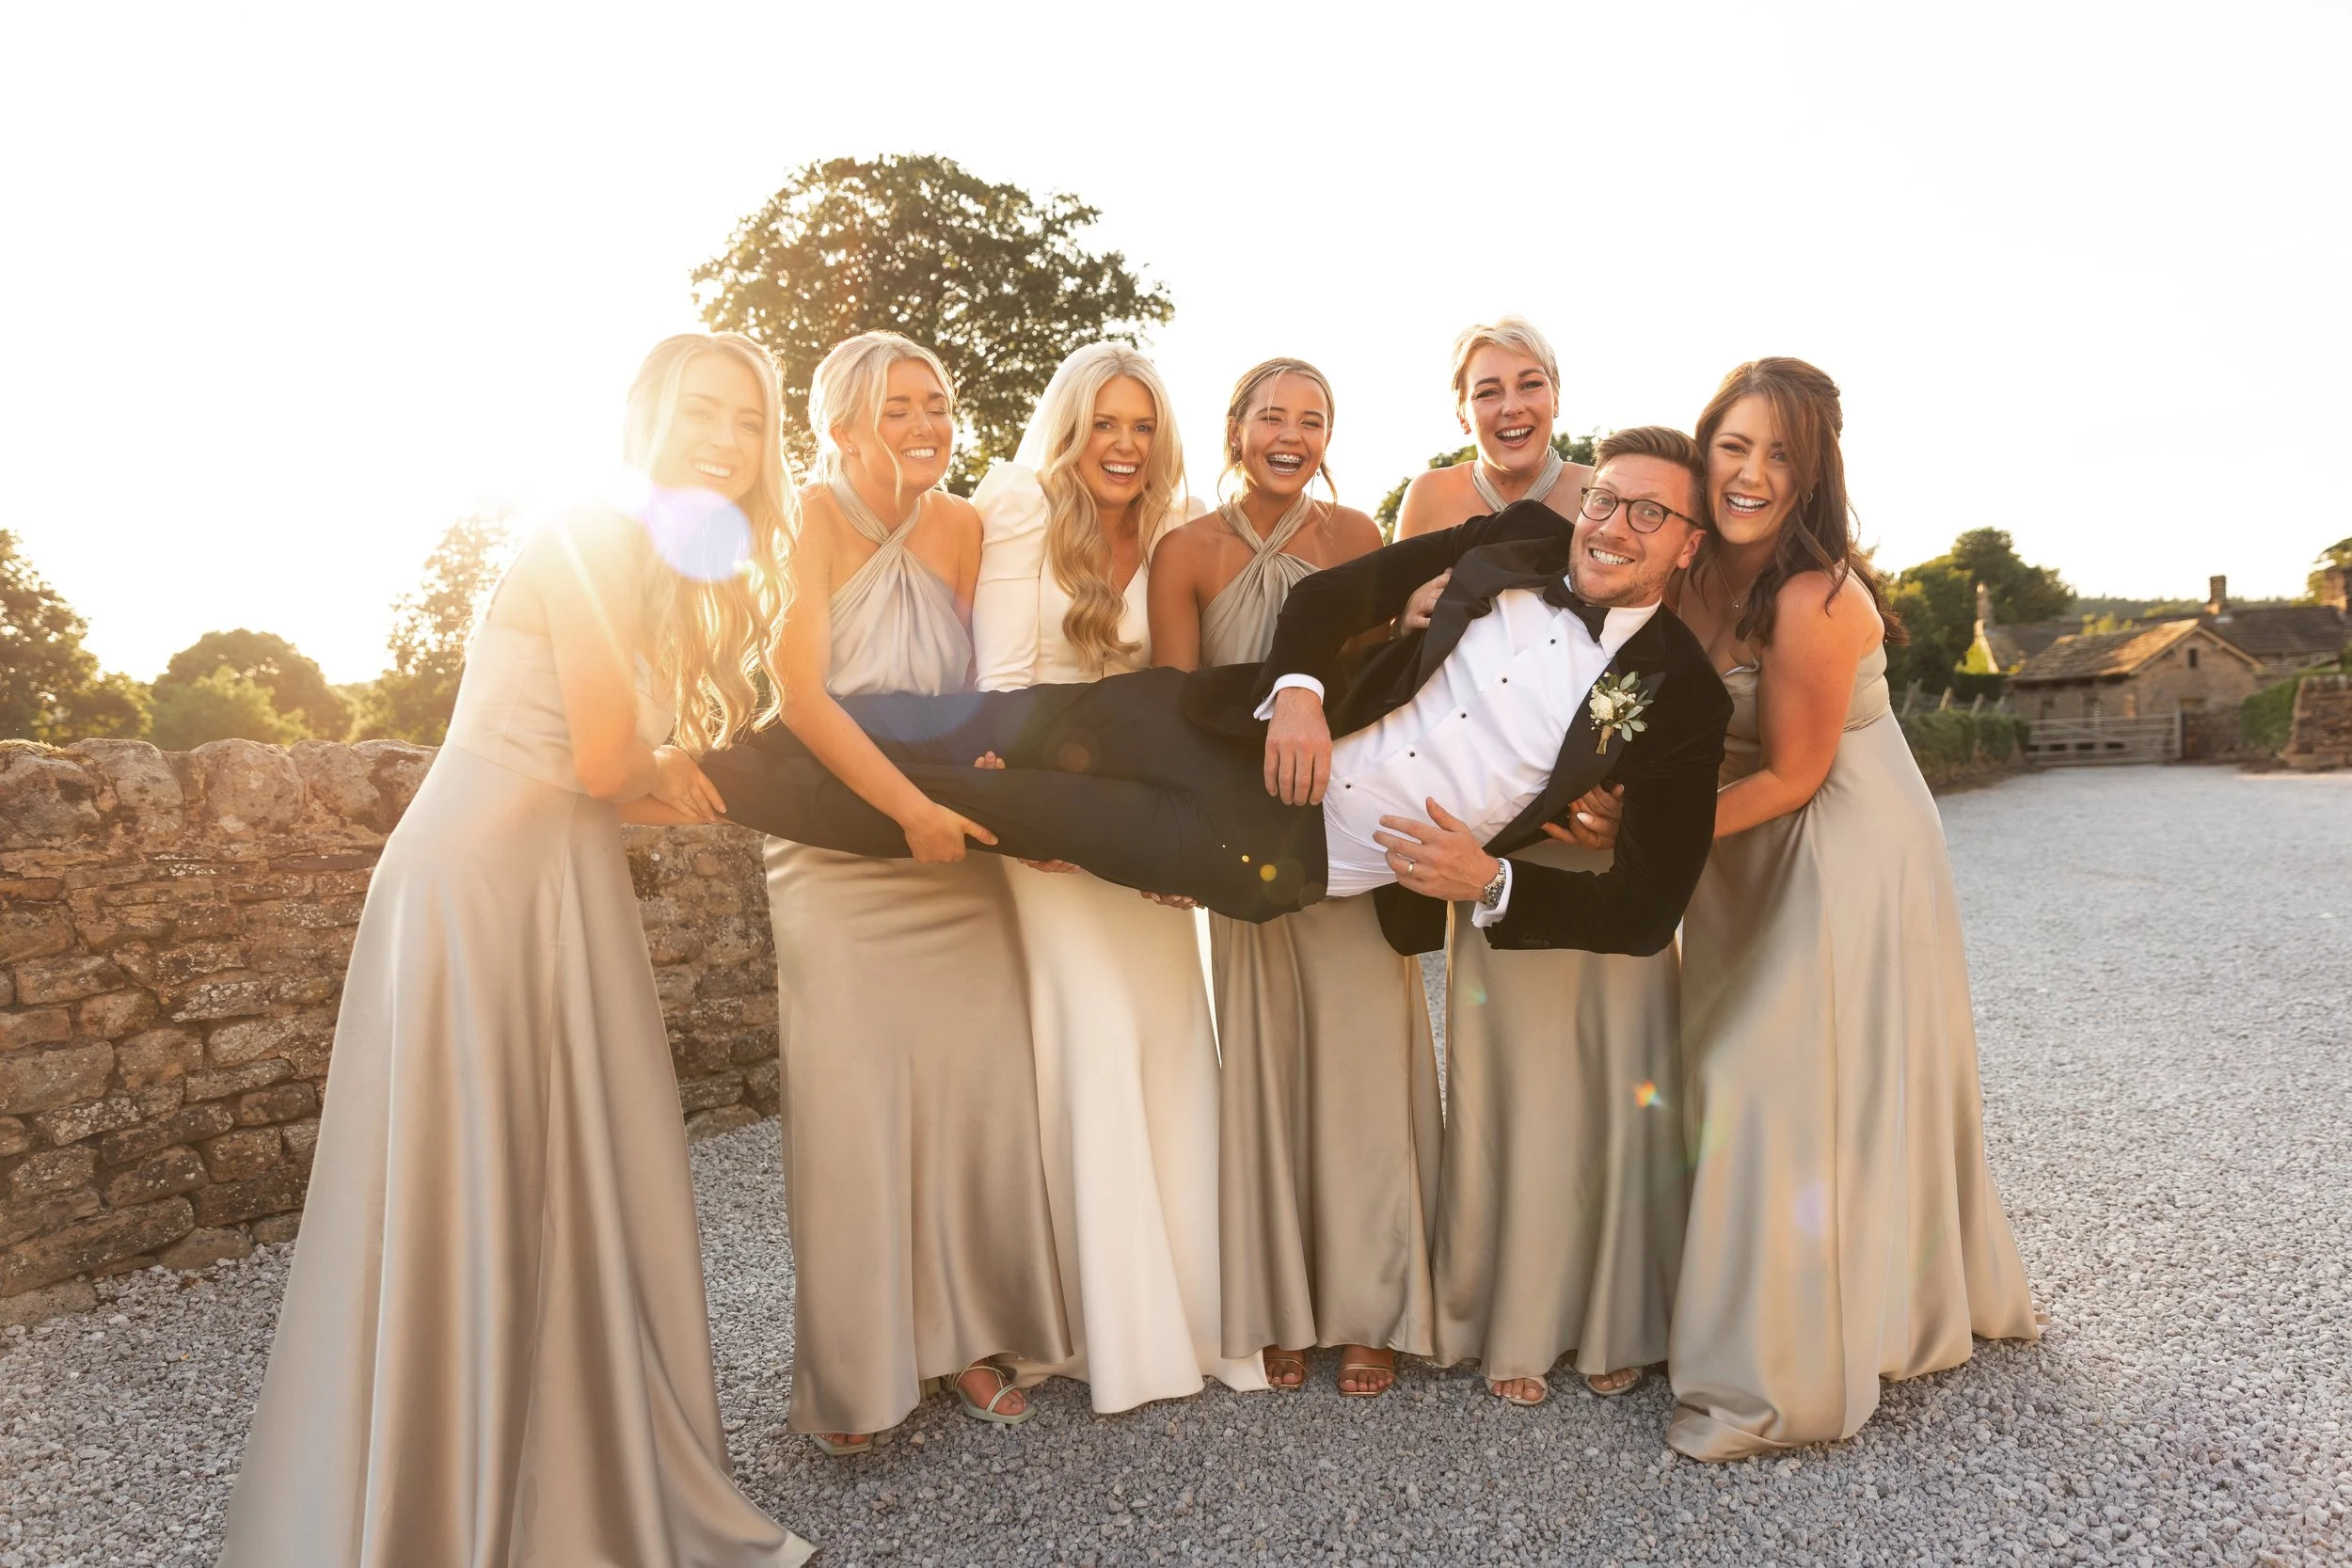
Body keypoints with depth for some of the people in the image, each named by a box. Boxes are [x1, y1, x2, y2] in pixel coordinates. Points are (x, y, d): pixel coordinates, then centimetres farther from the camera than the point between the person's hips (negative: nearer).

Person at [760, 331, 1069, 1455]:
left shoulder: (964, 528, 5)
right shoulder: (815, 520, -7)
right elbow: (798, 691, -16)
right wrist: (909, 805, -20)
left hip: (956, 855, 4)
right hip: (839, 852, -4)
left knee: (979, 1092, 3)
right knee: (848, 1112, 0)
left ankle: (969, 1338, 20)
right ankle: (851, 1374, 15)